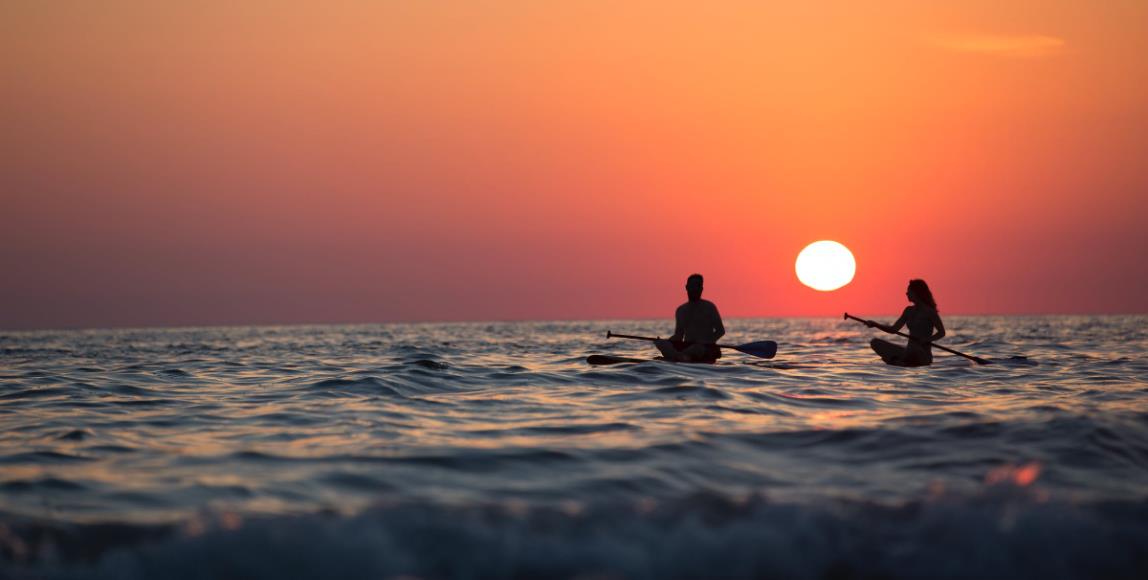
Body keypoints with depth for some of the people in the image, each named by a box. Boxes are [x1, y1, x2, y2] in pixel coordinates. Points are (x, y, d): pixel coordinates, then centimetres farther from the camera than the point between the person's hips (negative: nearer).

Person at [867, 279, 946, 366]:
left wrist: (926, 340, -23)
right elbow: (894, 329, 13)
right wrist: (875, 324, 0)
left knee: (912, 348, -43)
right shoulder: (909, 311, 12)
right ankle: (900, 361, -14)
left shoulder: (929, 312, -7)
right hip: (909, 352, 7)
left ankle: (895, 361, -16)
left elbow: (941, 332, -8)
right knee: (875, 343, -1)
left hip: (923, 355, -7)